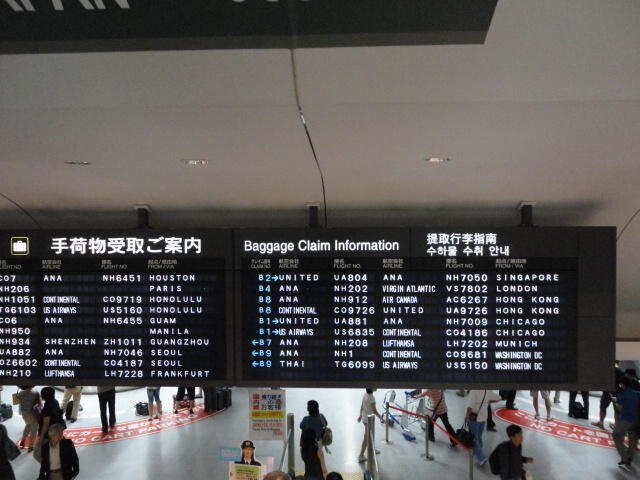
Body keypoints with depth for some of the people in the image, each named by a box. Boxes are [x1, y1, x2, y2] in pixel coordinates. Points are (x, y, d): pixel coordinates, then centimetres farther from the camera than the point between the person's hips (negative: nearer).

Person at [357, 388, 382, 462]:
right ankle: (361, 456, 11)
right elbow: (374, 411, -22)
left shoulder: (365, 395, -2)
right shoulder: (371, 397, -26)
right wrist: (382, 418, -12)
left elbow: (362, 406, 10)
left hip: (364, 418, 8)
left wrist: (360, 415, 23)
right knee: (366, 438, 4)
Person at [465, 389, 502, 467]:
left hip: (473, 418, -6)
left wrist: (466, 416, -14)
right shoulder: (488, 392, -7)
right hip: (483, 418, 6)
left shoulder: (473, 392, -24)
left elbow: (470, 406, -29)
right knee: (479, 436, 25)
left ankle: (481, 458, -3)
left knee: (474, 438, 5)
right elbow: (499, 398, 6)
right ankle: (478, 452, 41)